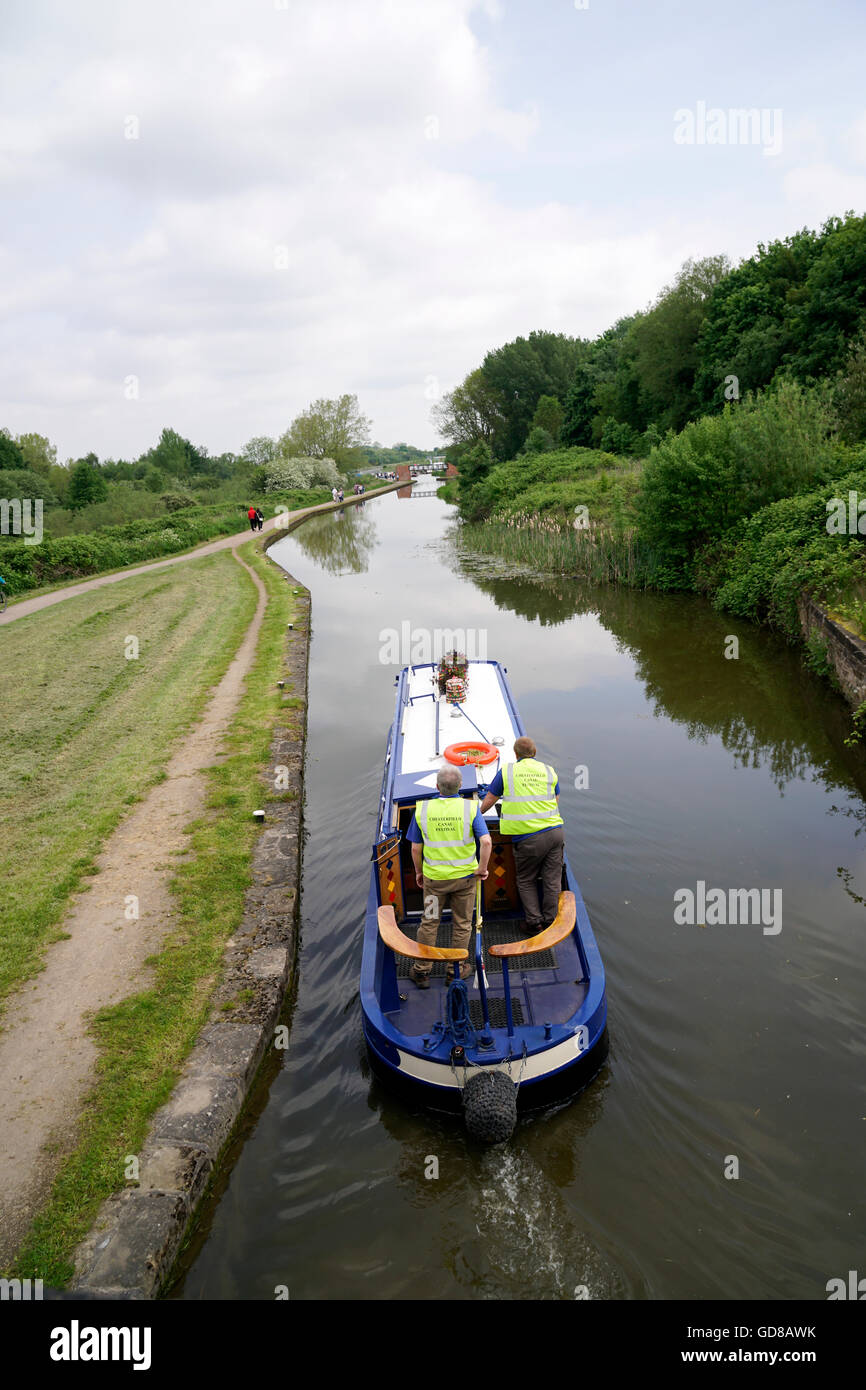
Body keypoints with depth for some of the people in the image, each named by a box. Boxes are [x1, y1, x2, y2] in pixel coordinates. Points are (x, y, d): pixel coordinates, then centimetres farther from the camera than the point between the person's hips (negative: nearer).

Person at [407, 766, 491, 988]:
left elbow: (416, 848, -4)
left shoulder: (422, 809, -8)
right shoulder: (470, 808, -12)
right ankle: (457, 970, 26)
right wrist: (482, 868, -7)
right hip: (464, 876, -1)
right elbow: (486, 841, -21)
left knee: (429, 922, 17)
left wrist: (419, 872, 12)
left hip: (434, 877, 1)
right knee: (462, 924, 15)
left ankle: (422, 970, 26)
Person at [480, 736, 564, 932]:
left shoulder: (506, 771, 3)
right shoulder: (549, 771, 10)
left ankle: (534, 922, 9)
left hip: (527, 838, -2)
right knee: (552, 880, 12)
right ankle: (550, 921, 16)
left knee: (526, 881, 14)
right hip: (555, 831, 3)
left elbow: (488, 801, 8)